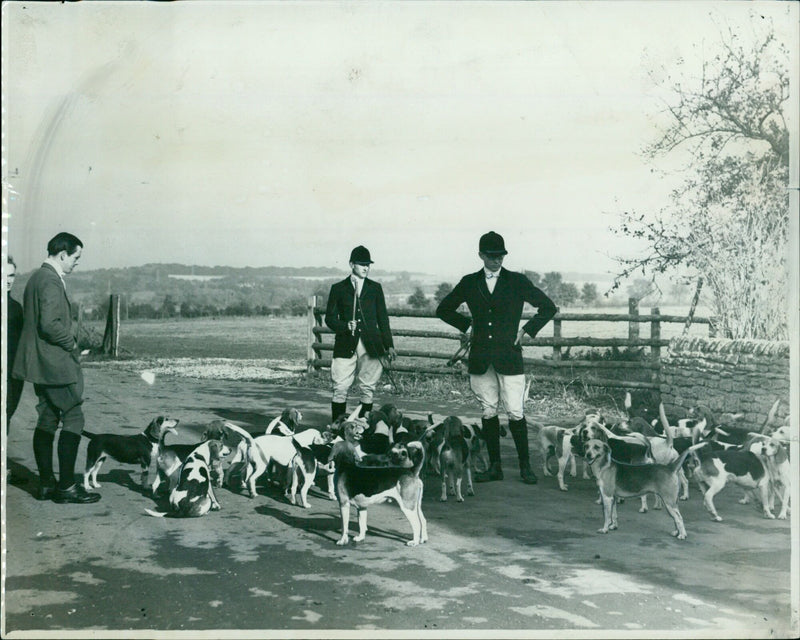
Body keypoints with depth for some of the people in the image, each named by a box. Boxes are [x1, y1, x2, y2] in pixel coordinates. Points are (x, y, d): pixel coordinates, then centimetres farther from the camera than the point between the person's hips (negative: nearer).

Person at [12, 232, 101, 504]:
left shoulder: (37, 278, 15)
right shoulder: (51, 281, -17)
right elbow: (50, 324, -26)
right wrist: (71, 343, -11)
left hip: (40, 364, 10)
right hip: (57, 364, -10)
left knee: (47, 421, 12)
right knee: (73, 419, -5)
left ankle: (46, 484, 17)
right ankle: (67, 486, -4)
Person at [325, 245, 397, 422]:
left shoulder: (375, 288, 14)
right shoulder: (338, 288, 8)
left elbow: (383, 318, 14)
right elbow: (330, 318, 6)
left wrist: (389, 345, 9)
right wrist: (345, 326, -13)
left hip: (371, 346, 2)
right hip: (346, 346, -2)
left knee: (367, 390, 2)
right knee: (340, 389, -6)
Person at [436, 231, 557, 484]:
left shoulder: (517, 282, 3)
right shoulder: (469, 283, 9)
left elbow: (548, 307, 8)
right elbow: (444, 309, 21)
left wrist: (527, 330, 1)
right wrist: (466, 326, 9)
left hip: (509, 356, -2)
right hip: (480, 357, 2)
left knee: (516, 413, -6)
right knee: (488, 412, 6)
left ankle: (525, 466, 5)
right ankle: (494, 466, 14)